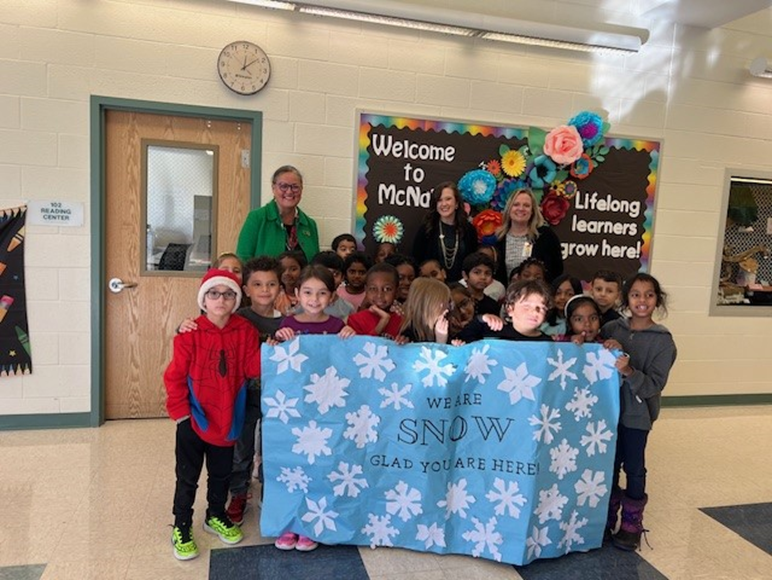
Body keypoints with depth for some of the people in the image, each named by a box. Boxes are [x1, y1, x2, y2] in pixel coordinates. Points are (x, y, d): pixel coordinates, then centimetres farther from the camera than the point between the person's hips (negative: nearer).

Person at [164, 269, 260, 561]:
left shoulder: (245, 331, -5)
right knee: (187, 478, 11)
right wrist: (180, 412, -11)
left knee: (221, 474, 21)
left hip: (227, 420, 3)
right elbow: (175, 376, -10)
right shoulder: (190, 333, -13)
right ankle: (181, 528, 29)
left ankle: (216, 516, 43)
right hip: (193, 420, -3)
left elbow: (252, 368, -9)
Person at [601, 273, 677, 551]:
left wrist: (629, 372, -31)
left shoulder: (663, 340, -10)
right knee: (608, 464, 13)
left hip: (637, 413, -2)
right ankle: (606, 518, 30)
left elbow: (654, 384, -15)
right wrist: (608, 351, -15)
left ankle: (632, 524, 27)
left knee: (633, 467, 9)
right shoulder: (612, 329, -2)